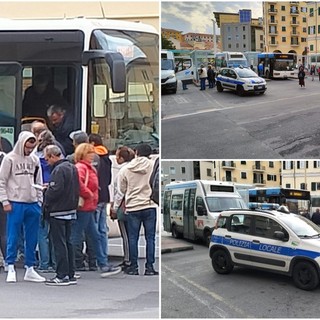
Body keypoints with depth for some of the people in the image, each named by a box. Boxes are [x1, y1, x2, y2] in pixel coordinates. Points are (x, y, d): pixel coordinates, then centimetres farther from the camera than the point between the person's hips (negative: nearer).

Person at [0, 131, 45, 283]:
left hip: (33, 204, 5)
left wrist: (40, 201, 8)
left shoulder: (35, 160, 10)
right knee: (13, 237, -1)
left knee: (32, 238, 7)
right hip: (15, 203, -4)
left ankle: (30, 269, 15)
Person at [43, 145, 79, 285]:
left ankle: (62, 276, -3)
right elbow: (76, 190, 17)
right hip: (71, 210, 9)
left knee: (59, 244, -4)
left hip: (58, 212, -9)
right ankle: (70, 275, 17)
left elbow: (55, 190, -22)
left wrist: (46, 204, -9)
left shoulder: (59, 170, -16)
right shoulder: (72, 167, 13)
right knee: (67, 242, 14)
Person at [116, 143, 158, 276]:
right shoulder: (153, 165, -4)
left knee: (133, 238, 8)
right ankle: (149, 267, 6)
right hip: (150, 206, 0)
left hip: (132, 207, 0)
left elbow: (122, 189, 6)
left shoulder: (125, 169, 0)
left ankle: (134, 267, 11)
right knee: (150, 237, 6)